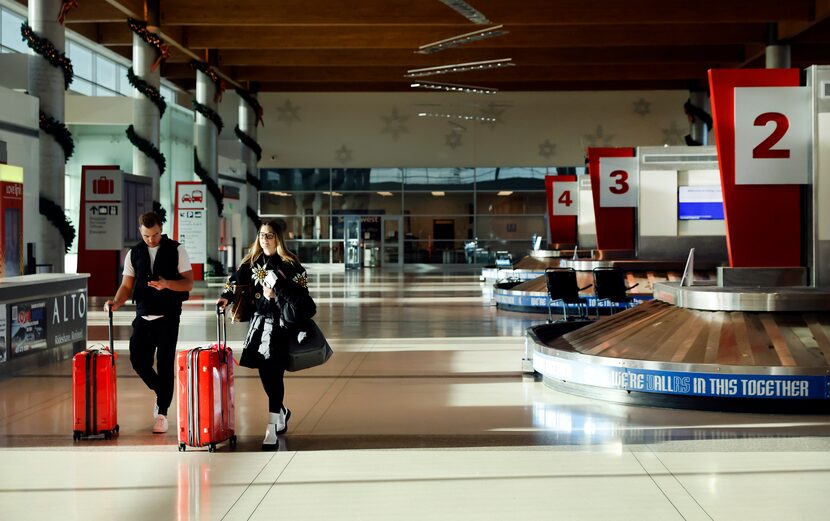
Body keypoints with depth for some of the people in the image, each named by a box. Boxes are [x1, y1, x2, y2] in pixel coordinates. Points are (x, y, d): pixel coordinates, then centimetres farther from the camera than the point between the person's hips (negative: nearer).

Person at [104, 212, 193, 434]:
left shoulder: (176, 250, -2)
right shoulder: (134, 254, 8)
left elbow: (188, 283, -5)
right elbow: (127, 285, 7)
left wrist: (167, 284, -24)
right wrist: (116, 302, -13)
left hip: (168, 316, -3)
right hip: (143, 316, 3)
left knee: (165, 363, -3)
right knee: (138, 360, -2)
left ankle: (162, 413, 6)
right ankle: (161, 393, 25)